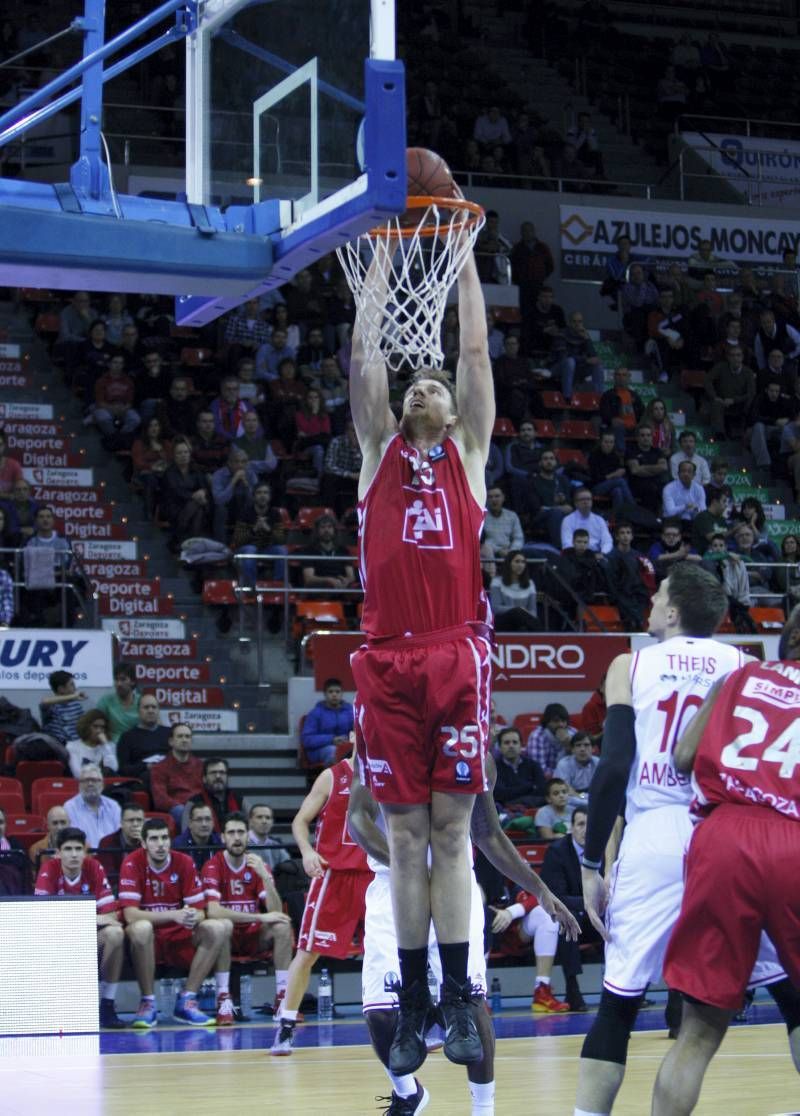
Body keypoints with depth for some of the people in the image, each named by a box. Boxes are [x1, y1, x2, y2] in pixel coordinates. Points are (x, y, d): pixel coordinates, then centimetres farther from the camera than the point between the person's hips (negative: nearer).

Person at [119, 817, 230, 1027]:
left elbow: (199, 912, -2)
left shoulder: (184, 862, -1)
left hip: (180, 939, 4)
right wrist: (174, 915, -32)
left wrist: (194, 917, -28)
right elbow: (130, 915, -21)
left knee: (219, 928, -19)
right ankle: (147, 1003, -20)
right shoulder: (132, 864, -11)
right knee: (141, 927, -37)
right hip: (147, 940, -4)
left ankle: (186, 1001, -13)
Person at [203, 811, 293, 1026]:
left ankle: (283, 998, -18)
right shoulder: (213, 866, -11)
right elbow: (213, 911, -26)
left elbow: (275, 912, -10)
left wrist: (264, 875, -25)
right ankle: (223, 999, -28)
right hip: (227, 938, -3)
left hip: (255, 937, 3)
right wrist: (261, 917, -29)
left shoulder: (258, 865, 0)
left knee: (282, 926, -23)